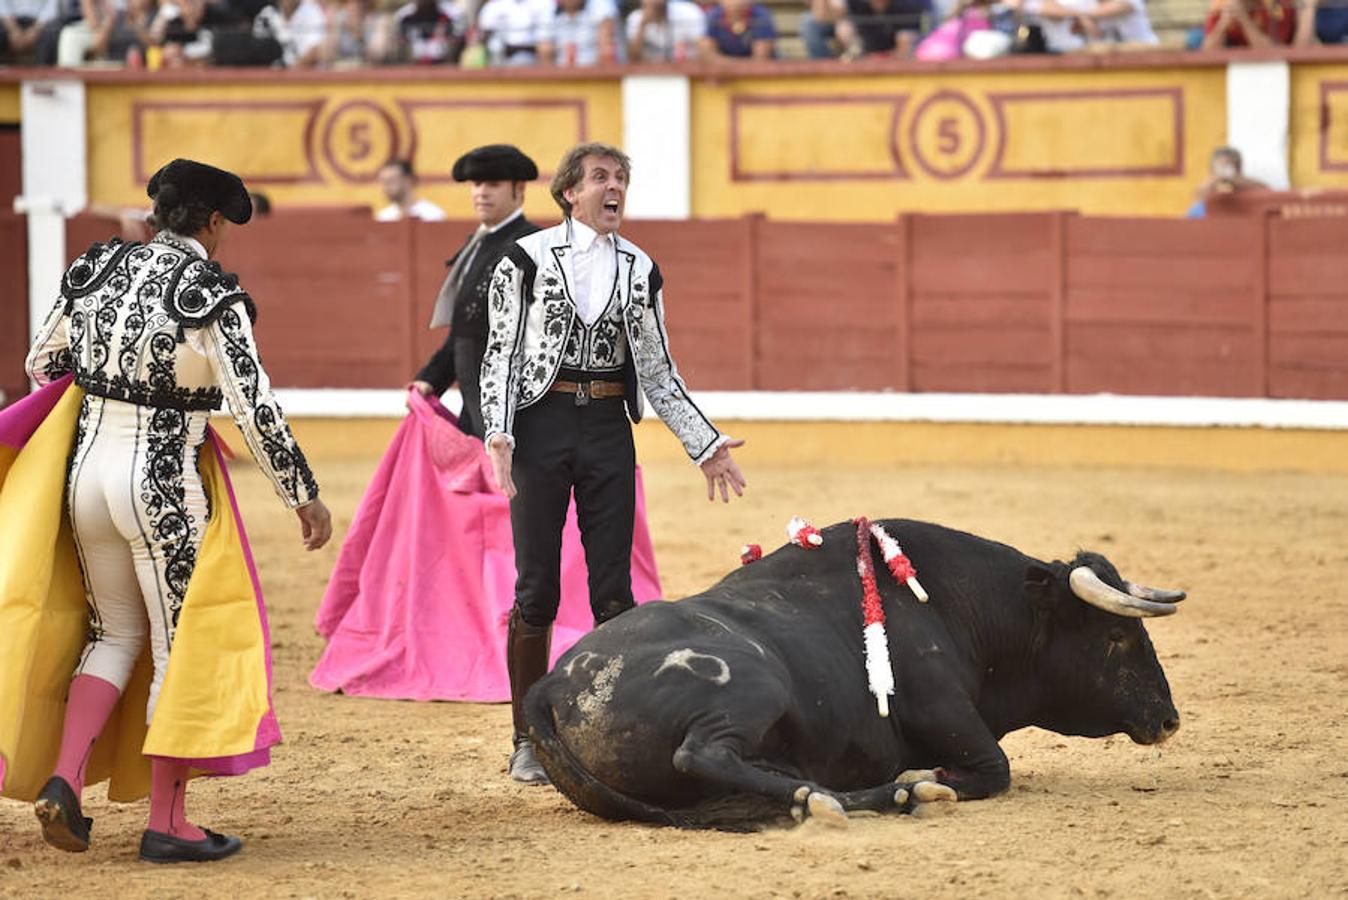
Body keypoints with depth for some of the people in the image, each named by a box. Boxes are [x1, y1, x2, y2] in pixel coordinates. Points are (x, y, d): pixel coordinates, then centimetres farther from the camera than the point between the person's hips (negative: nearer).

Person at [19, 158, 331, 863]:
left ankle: (64, 780, 6)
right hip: (161, 484, -6)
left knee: (116, 630, 21)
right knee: (183, 648, 5)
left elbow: (42, 366, 15)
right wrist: (304, 496, -3)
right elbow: (256, 410, -14)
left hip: (87, 468, 6)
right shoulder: (212, 297, -12)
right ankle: (166, 824, 8)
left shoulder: (96, 270, 5)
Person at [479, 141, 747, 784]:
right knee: (537, 590, 0)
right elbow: (500, 354, -1)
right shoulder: (527, 259, -1)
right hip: (540, 424, -3)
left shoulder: (640, 270, 9)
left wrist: (705, 445, 9)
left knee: (613, 588, 2)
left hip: (607, 428, 3)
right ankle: (529, 741, 8)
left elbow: (657, 370, 14)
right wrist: (498, 435, -14)